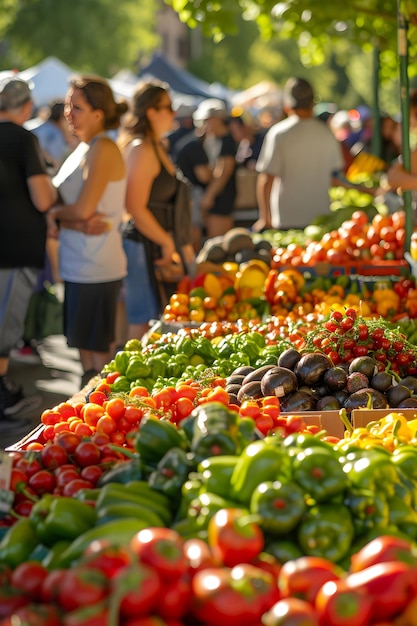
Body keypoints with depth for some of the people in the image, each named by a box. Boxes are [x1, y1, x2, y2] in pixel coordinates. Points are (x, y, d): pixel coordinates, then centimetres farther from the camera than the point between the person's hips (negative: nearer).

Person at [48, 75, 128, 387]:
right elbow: (63, 205, 9)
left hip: (96, 267, -9)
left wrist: (55, 212, -2)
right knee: (83, 344, 15)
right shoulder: (82, 150, 14)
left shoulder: (103, 150, -12)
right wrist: (77, 223, -12)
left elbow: (83, 208, -20)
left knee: (97, 349, -2)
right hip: (78, 265, 9)